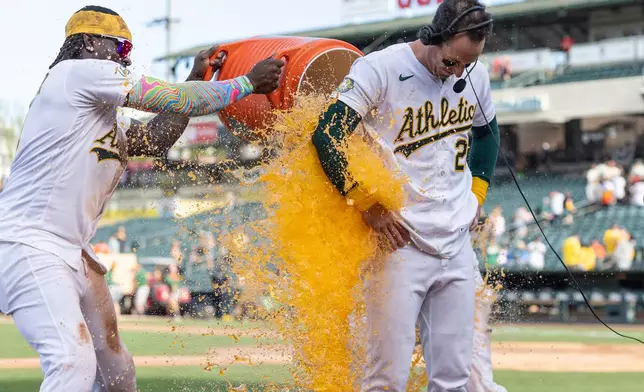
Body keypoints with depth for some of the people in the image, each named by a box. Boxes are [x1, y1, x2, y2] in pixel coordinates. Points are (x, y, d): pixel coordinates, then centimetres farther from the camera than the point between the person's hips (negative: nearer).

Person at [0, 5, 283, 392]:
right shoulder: (81, 71, -8)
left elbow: (154, 140, 23)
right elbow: (175, 101, -8)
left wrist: (197, 78, 18)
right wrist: (247, 83, 1)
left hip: (71, 250, 11)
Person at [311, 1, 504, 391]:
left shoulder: (476, 76, 7)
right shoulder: (379, 69, -11)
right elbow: (327, 136, -15)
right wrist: (368, 204, -17)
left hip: (458, 245, 5)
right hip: (399, 243, -5)